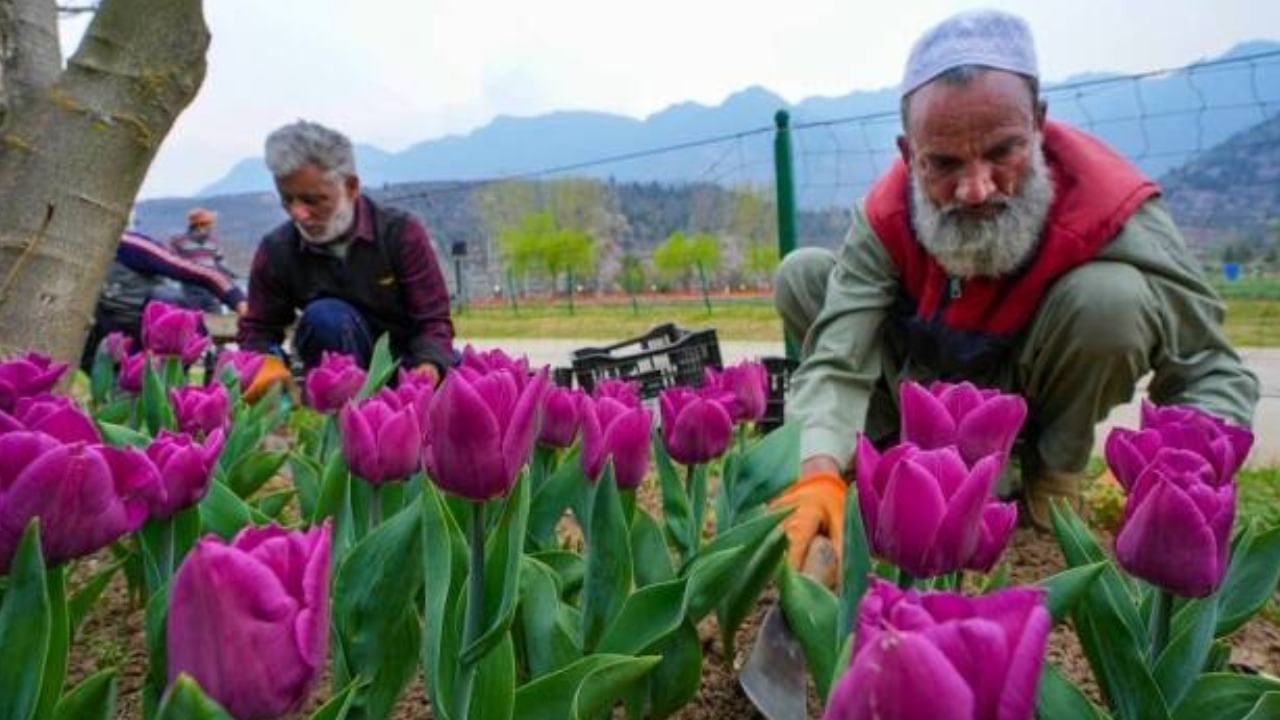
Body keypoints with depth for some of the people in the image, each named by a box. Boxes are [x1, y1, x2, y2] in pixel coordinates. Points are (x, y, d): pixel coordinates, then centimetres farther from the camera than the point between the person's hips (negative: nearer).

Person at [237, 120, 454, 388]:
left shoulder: (401, 233, -13)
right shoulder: (276, 250, -7)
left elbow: (433, 321, -14)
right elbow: (257, 329, 4)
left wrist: (427, 371, -37)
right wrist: (270, 364, -22)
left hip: (406, 361, -1)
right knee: (324, 315, -29)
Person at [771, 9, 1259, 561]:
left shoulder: (1108, 209, -32)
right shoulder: (887, 215, -27)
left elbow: (1212, 372, -26)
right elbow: (835, 362, -35)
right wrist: (821, 474, -55)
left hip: (1039, 395, -1)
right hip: (928, 390, 2)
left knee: (1114, 296, -35)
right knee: (801, 274, -16)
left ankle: (1052, 472, -6)